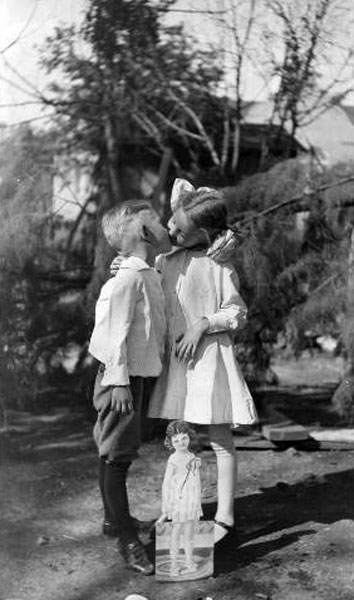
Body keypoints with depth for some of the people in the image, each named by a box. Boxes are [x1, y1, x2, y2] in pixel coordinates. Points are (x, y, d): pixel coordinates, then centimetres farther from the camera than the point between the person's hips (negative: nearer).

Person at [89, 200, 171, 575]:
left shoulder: (150, 275, 11)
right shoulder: (128, 278, -18)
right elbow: (117, 332, -21)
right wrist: (119, 381, -22)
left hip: (137, 374, 10)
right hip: (121, 376, -10)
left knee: (119, 452, 20)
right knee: (115, 454, -5)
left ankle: (114, 518, 34)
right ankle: (127, 541, -1)